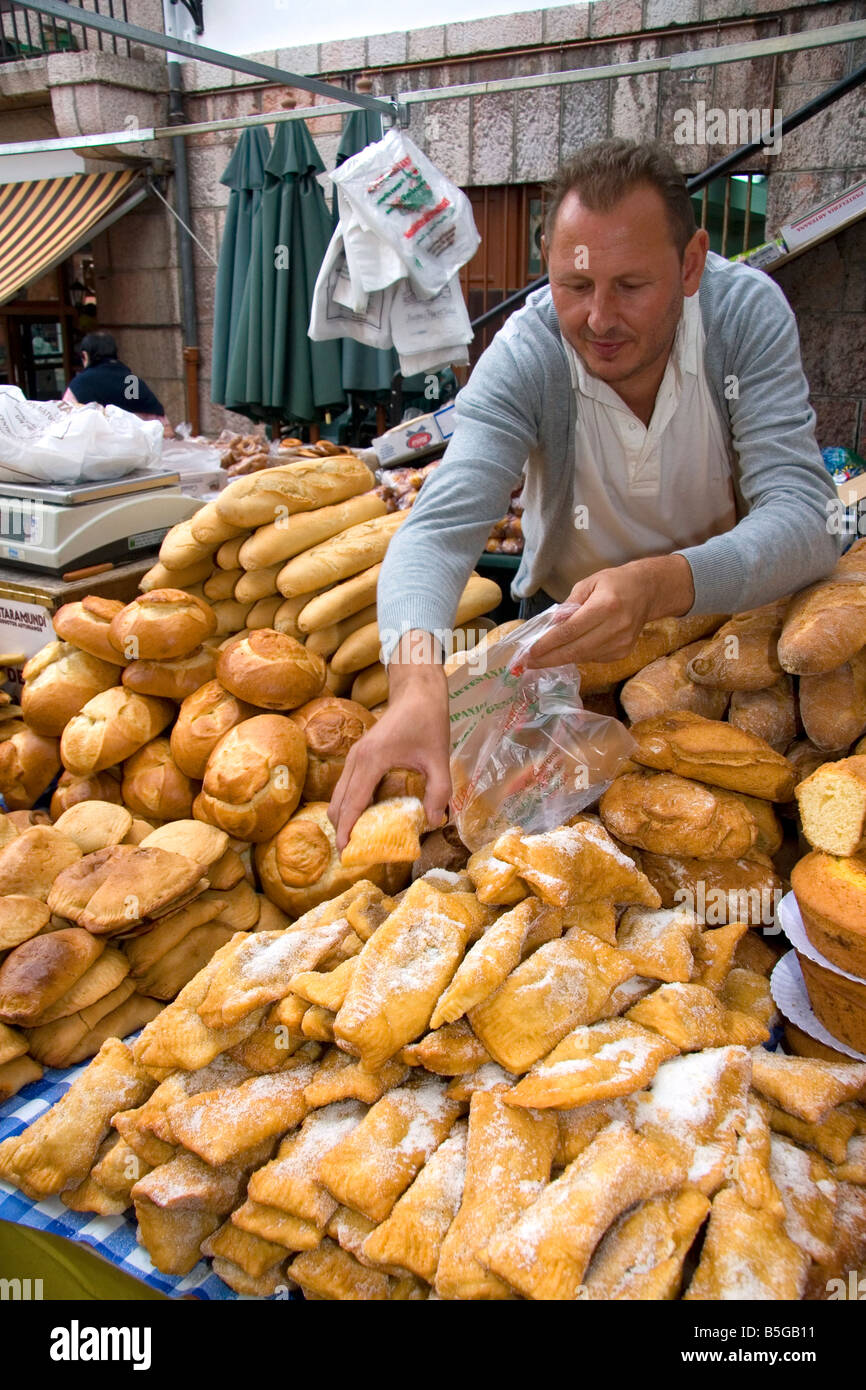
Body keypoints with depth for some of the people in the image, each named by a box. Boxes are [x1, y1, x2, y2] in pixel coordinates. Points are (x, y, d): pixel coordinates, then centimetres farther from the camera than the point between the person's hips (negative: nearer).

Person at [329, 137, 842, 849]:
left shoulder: (747, 311, -22)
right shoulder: (523, 357, -24)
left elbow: (806, 515, -30)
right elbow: (440, 528, -35)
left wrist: (660, 584, -50)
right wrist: (417, 679, -57)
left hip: (727, 600, 1)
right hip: (565, 608, 0)